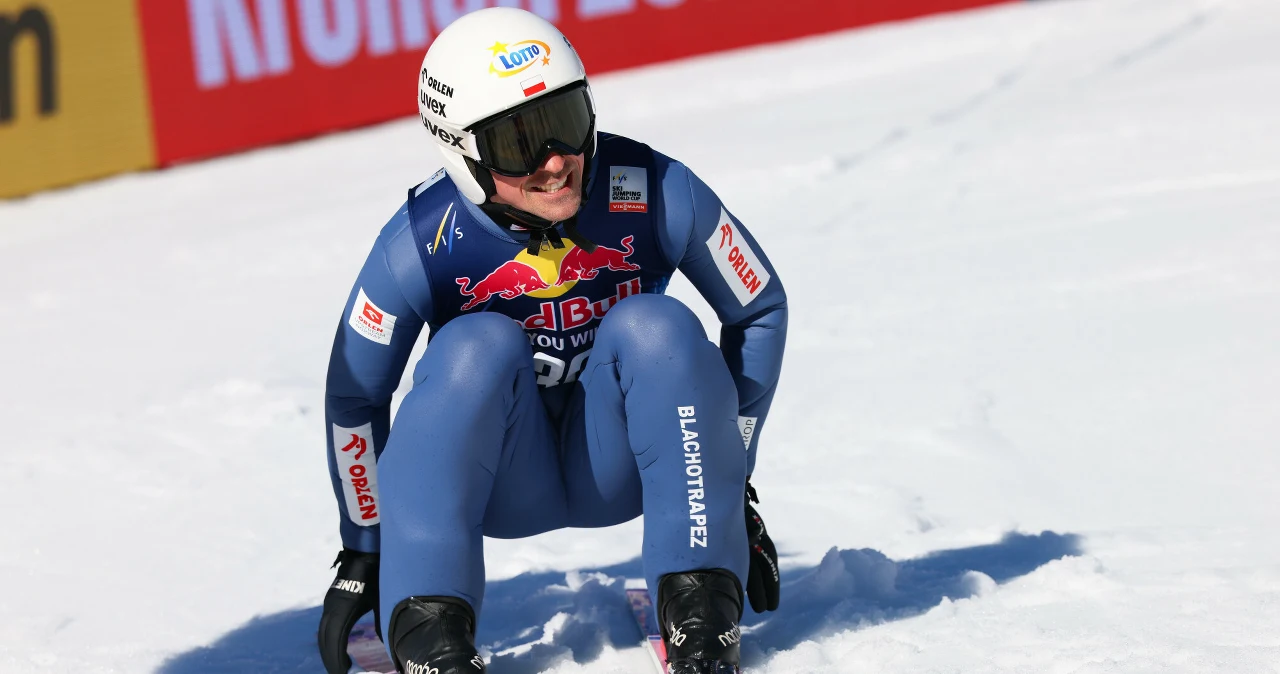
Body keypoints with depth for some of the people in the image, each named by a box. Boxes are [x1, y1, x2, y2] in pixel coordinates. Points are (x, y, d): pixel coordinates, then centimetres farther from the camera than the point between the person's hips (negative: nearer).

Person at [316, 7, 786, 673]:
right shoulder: (422, 245, -20)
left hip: (616, 462, 1)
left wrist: (729, 476, -3)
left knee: (658, 328, -27)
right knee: (481, 346, -30)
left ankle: (701, 618, -25)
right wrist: (363, 554, 0)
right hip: (501, 480, -1)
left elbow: (761, 309, -4)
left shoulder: (655, 193, -19)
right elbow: (353, 397, -6)